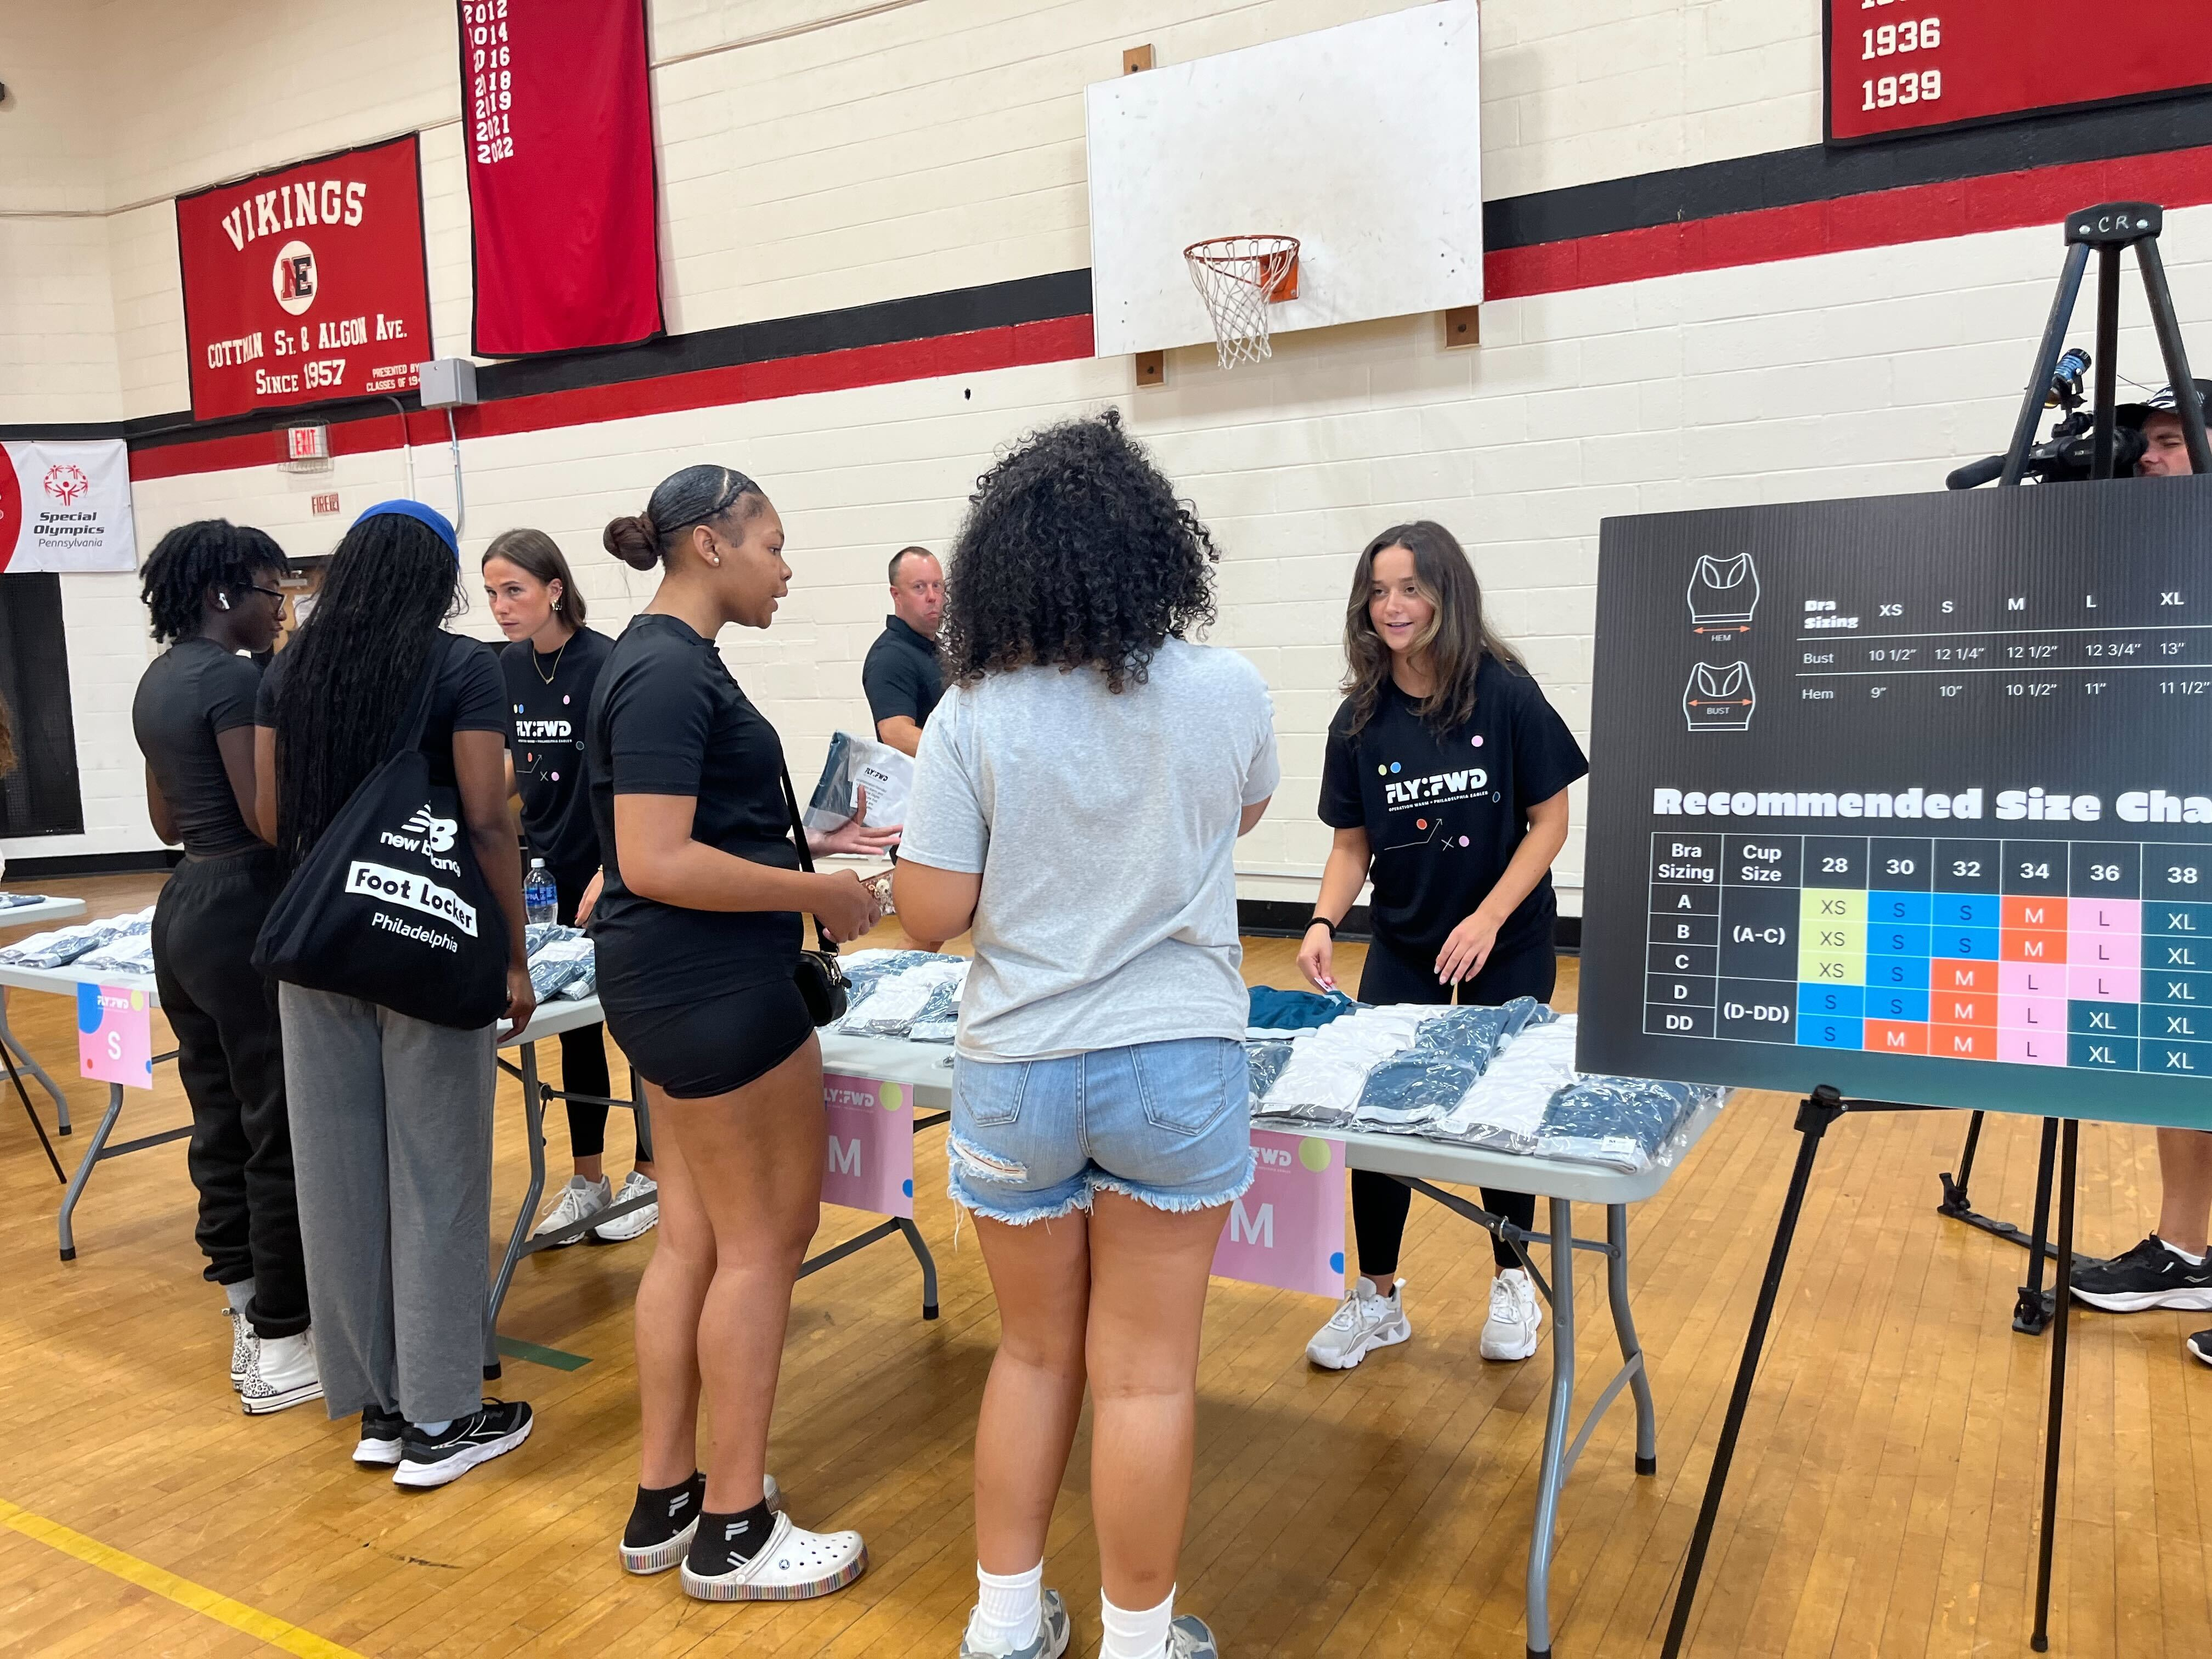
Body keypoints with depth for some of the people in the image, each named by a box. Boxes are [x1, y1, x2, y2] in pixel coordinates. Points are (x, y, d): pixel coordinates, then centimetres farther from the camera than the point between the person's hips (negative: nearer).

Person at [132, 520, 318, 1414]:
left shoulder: (157, 680, 13)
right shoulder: (234, 679, -16)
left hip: (184, 909, 10)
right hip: (245, 915, -10)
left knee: (220, 1119, 16)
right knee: (281, 1131, -2)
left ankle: (248, 1314, 28)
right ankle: (281, 1348, 6)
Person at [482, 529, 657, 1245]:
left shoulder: (604, 664, -16)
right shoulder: (511, 666, 4)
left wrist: (607, 874, -21)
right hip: (548, 875, 7)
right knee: (574, 1028, 14)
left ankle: (649, 1177, 20)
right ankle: (588, 1182, 26)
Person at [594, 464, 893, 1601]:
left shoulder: (663, 658, 13)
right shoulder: (670, 670, -18)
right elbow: (656, 863, -25)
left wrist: (807, 841, 12)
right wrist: (820, 894, -18)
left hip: (675, 988, 10)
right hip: (712, 989, -10)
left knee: (693, 1237, 15)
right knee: (764, 1240, 2)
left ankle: (663, 1500, 26)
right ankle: (732, 1530, 16)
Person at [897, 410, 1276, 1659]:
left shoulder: (974, 718, -11)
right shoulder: (1229, 692, -7)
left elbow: (930, 915, -8)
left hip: (1017, 1076, 1)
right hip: (1177, 1067, -1)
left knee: (1035, 1353, 18)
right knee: (1147, 1371, 10)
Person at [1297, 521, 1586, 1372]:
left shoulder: (1506, 695, -14)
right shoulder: (1361, 718, -5)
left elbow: (1550, 822, -11)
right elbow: (1352, 844, 0)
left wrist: (1487, 919, -20)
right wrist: (1324, 922, -16)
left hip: (1508, 946, -2)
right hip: (1403, 944, 3)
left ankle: (1513, 1280, 32)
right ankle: (1378, 1297, 19)